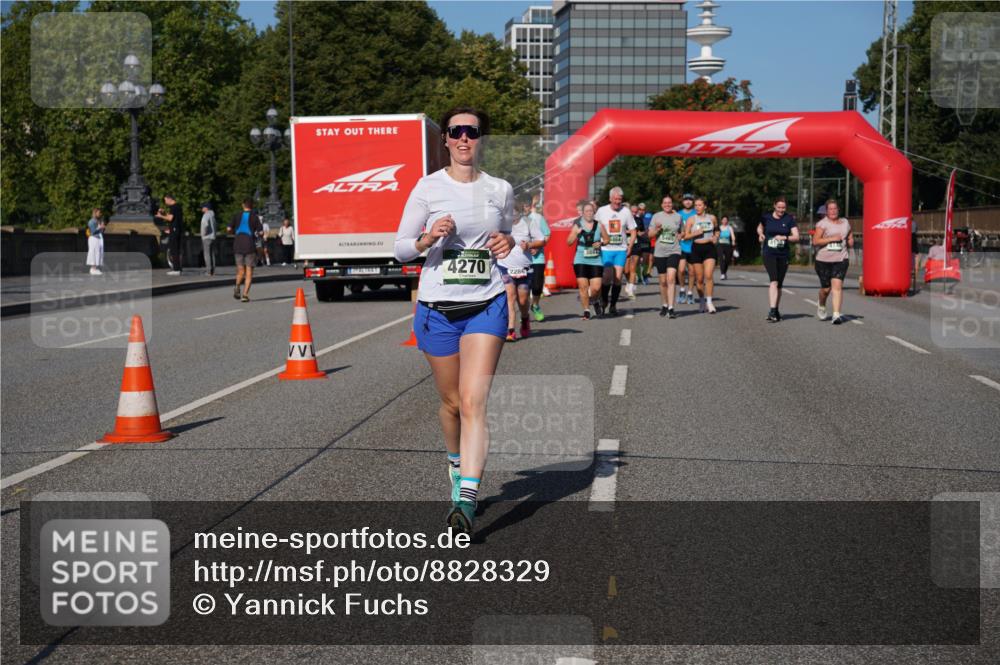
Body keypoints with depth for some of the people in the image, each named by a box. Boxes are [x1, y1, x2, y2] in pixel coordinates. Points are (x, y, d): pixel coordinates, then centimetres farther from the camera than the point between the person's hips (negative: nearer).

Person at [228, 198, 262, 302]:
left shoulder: (237, 216, 6)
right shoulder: (254, 217, 0)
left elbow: (229, 229, -2)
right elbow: (260, 232, -5)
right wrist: (256, 234, 17)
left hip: (238, 246, 2)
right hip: (249, 246, -2)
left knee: (241, 270, 15)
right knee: (249, 272, 2)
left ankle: (237, 287, -10)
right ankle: (245, 294, -8)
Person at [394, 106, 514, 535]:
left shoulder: (500, 190, 6)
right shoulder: (428, 188, 0)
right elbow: (400, 249, 2)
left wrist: (509, 244, -1)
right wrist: (428, 239, -18)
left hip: (486, 306, 0)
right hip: (437, 308, 0)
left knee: (473, 402, -13)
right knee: (452, 402, 11)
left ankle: (466, 499, -18)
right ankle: (457, 463, 41)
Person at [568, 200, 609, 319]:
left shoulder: (599, 226, 4)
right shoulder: (577, 226, 3)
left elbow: (606, 239, 14)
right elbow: (569, 242, 3)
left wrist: (601, 243, -7)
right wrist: (576, 233, -14)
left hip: (596, 260, 0)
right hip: (581, 261, 0)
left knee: (596, 287, -7)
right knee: (583, 286, -4)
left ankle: (596, 301, 26)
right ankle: (586, 310, 10)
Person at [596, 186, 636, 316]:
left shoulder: (626, 211, 3)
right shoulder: (601, 211, 0)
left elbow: (633, 231, 9)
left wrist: (629, 247, 1)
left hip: (621, 250, 1)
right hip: (606, 250, -1)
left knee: (618, 278, -3)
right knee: (607, 277, -8)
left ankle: (613, 305, 9)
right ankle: (604, 300, 18)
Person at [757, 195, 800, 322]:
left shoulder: (789, 219, 1)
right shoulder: (766, 218, 2)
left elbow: (796, 237, -3)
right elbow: (759, 227, 22)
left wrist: (785, 237, -20)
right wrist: (760, 234, 1)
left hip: (783, 255, 2)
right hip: (769, 254, -2)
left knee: (779, 285, 9)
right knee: (774, 281, -19)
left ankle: (776, 311, 24)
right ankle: (772, 310, -25)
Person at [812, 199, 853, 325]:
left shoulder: (845, 223, 12)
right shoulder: (823, 223, -2)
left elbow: (851, 241, 25)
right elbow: (815, 241, -12)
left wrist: (849, 242, 2)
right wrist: (831, 239, -17)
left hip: (840, 259, 2)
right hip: (823, 260, -2)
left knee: (837, 286, -13)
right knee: (826, 288, 5)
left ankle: (836, 314, -15)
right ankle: (821, 307, 36)